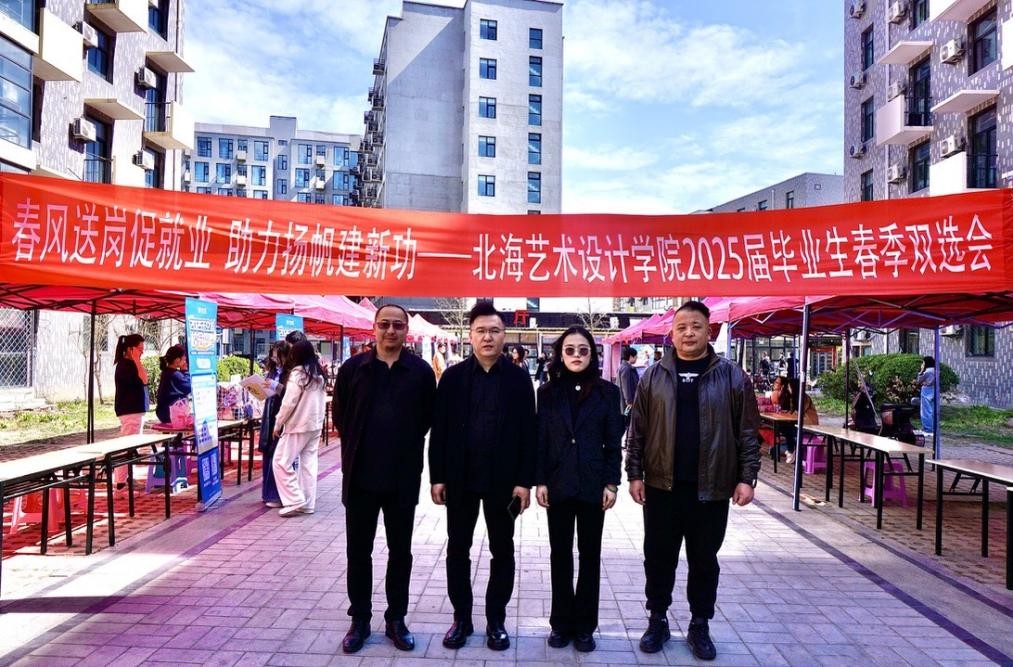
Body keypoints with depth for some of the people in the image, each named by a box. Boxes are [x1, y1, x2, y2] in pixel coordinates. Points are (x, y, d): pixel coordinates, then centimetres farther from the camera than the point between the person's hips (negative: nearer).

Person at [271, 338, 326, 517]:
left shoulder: (297, 373, -14)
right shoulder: (318, 374, 9)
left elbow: (288, 403, -15)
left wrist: (277, 424, -5)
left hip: (298, 425, -8)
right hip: (315, 425, 8)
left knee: (281, 462, 2)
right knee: (309, 464, 10)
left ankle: (295, 500, -1)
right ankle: (308, 504, 12)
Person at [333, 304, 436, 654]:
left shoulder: (421, 371, -4)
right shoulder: (353, 368, -1)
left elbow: (428, 417, 4)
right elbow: (340, 416, 7)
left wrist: (405, 445, 5)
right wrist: (361, 445, 9)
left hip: (403, 478, -1)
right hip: (360, 476, 1)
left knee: (400, 552, 12)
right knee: (358, 551, 11)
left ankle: (396, 619, 27)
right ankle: (359, 619, 27)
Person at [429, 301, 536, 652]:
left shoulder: (518, 378, -2)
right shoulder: (453, 376, 0)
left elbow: (527, 432, -4)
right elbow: (439, 429, -1)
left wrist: (524, 481, -8)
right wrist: (437, 477, -4)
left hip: (502, 480, -1)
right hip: (460, 478, 1)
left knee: (502, 552, 10)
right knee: (457, 551, 11)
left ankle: (496, 621, 26)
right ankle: (461, 618, 27)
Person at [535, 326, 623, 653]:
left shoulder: (607, 391, 0)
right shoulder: (548, 392, 2)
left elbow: (613, 441, 0)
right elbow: (540, 439, 1)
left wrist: (611, 483, -5)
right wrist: (539, 481, -4)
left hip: (593, 484, -1)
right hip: (558, 484, 1)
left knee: (590, 555, 9)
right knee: (560, 554, 10)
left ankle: (584, 625, 21)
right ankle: (561, 622, 23)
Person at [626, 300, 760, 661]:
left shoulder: (732, 376, -2)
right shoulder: (654, 376, 1)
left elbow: (748, 432, 0)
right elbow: (637, 429, 3)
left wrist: (746, 478, -4)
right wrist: (634, 474, 0)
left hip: (711, 488, -1)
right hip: (662, 485, 1)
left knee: (704, 561, 12)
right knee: (658, 558, 11)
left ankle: (700, 626, 29)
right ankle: (658, 620, 28)